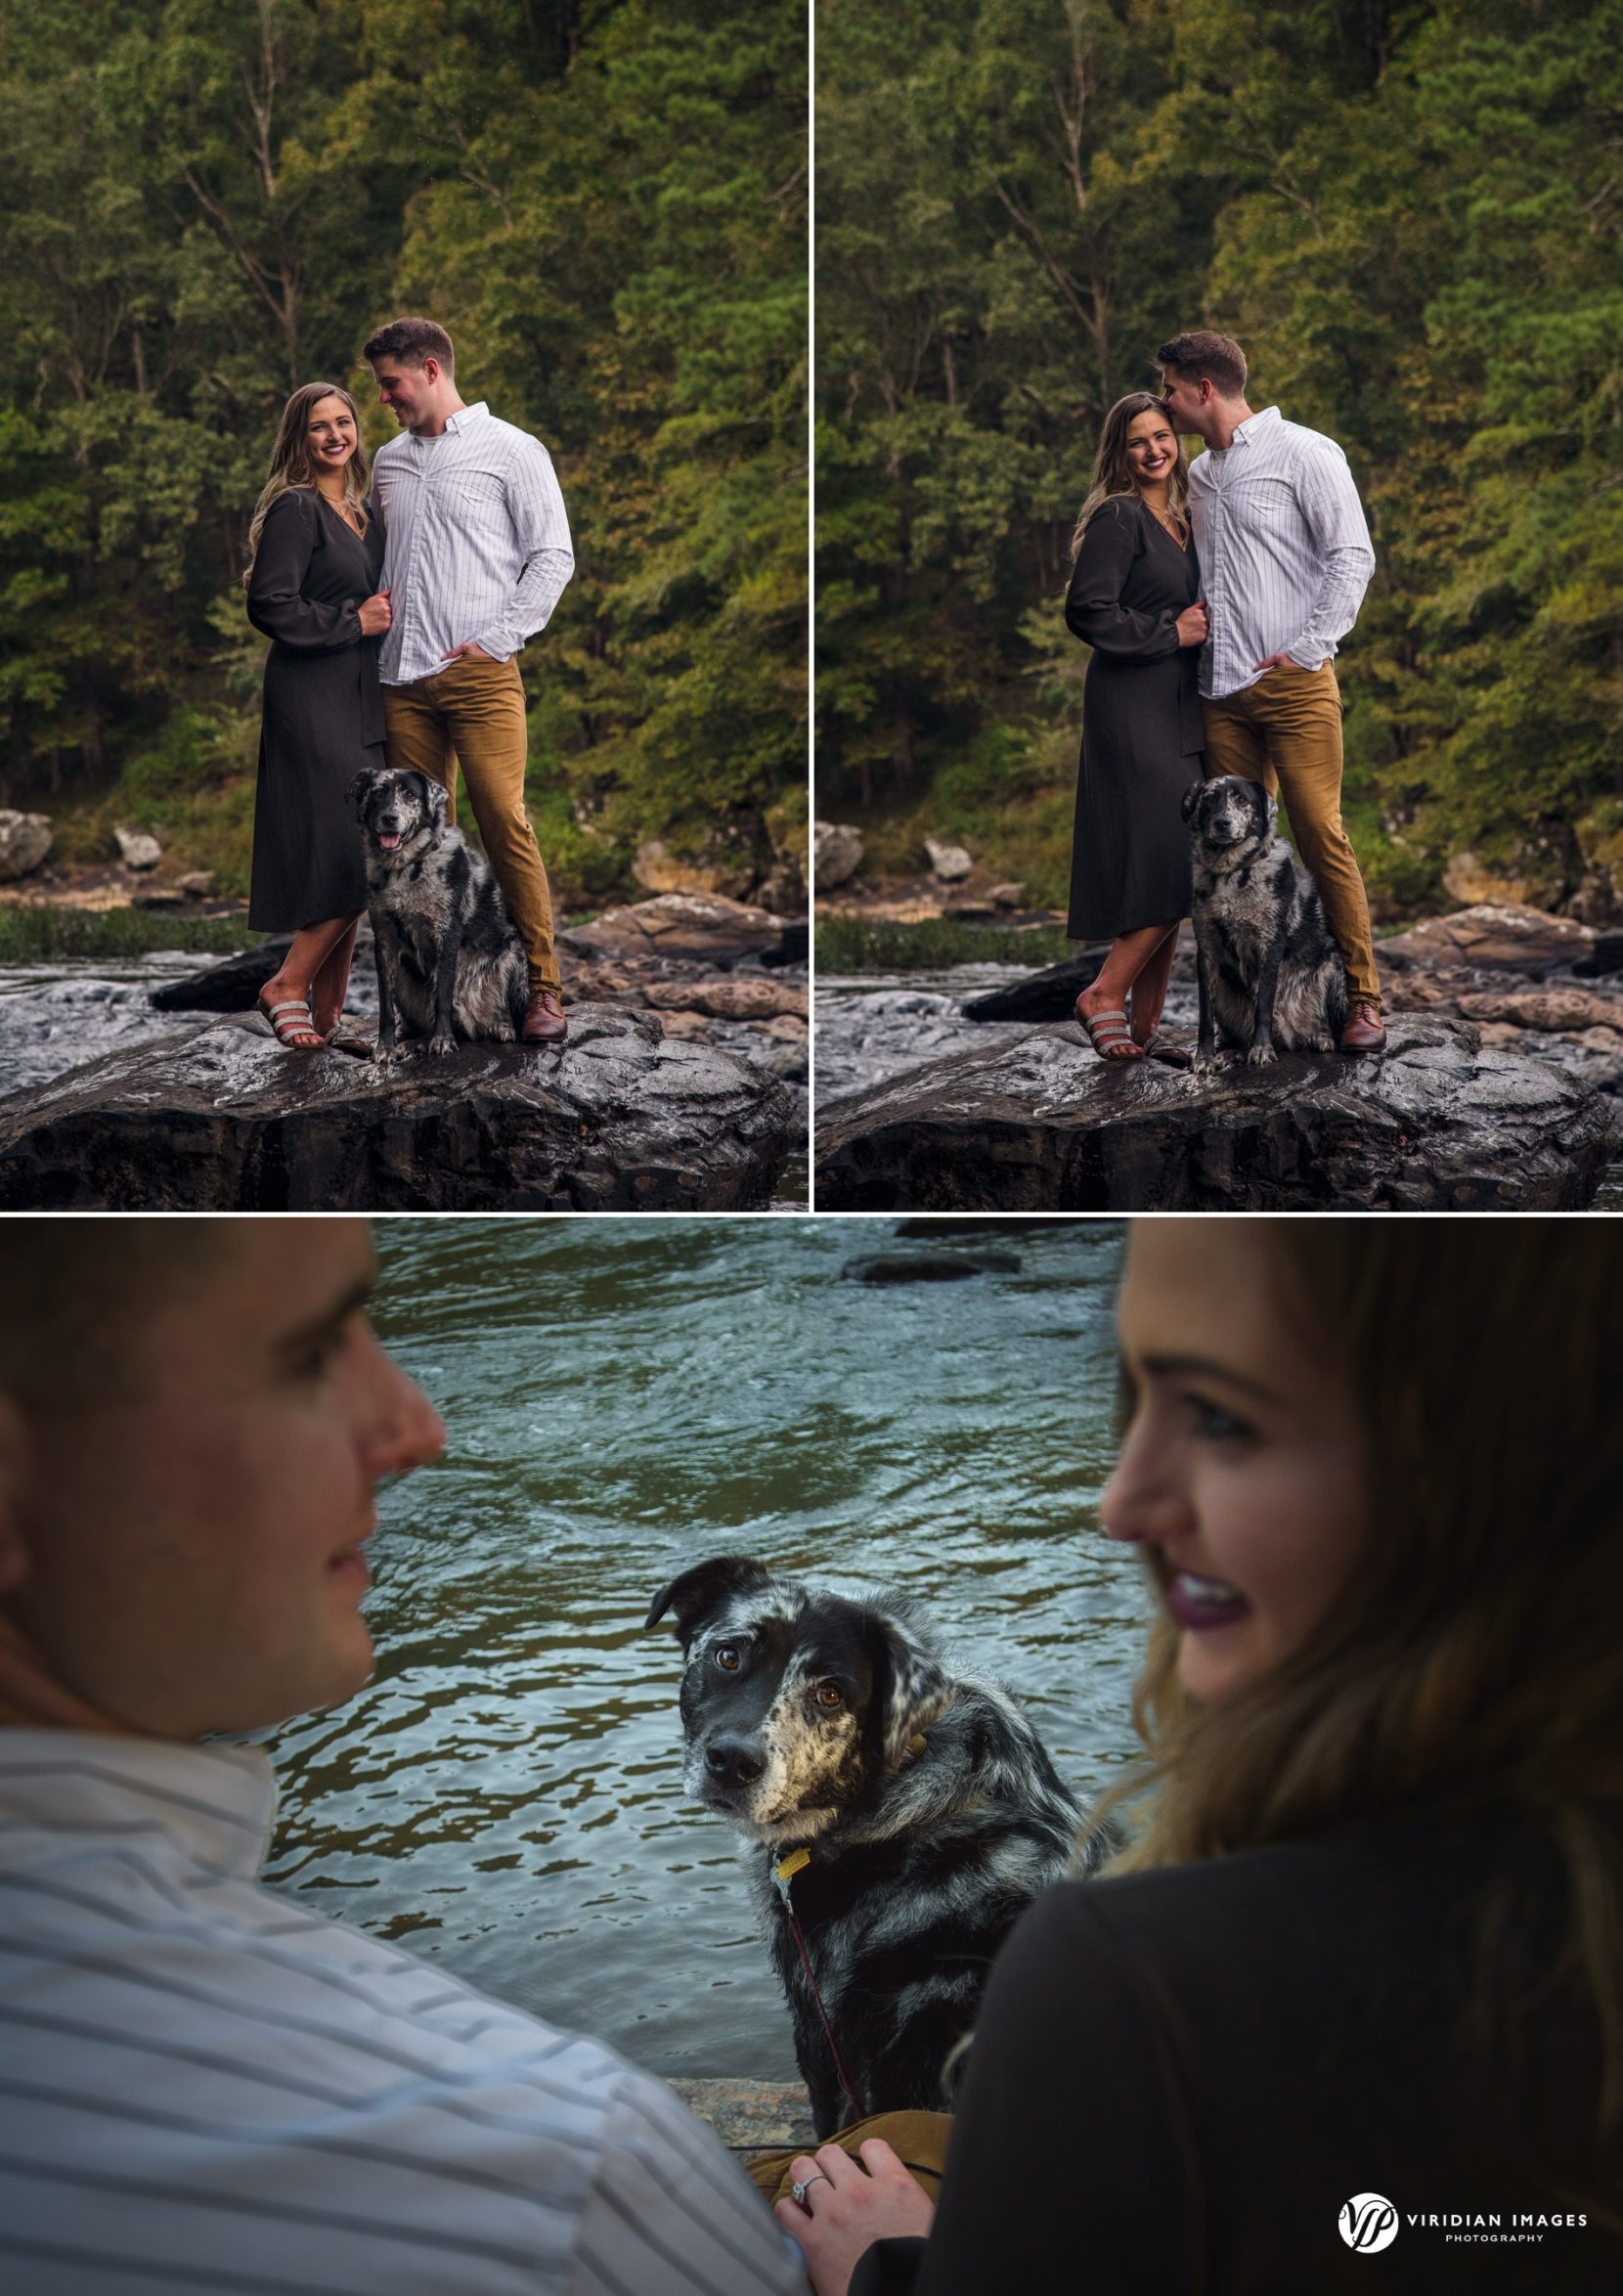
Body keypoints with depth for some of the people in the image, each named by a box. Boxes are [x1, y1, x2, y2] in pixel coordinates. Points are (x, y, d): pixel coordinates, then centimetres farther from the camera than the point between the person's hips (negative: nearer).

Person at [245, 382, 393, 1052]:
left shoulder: (366, 513, 17)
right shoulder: (295, 508, -8)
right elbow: (270, 604, -15)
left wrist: (387, 616, 8)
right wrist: (353, 623, -12)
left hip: (360, 696, 8)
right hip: (311, 699, -8)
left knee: (356, 865, 5)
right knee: (352, 854, -14)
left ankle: (327, 1013, 9)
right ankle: (289, 985, -3)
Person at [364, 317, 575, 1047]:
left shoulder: (510, 450, 2)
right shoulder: (389, 461, 19)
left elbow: (553, 556, -1)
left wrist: (498, 637, -9)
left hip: (479, 672, -5)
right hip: (403, 676, 6)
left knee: (506, 824, -12)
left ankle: (543, 986, -6)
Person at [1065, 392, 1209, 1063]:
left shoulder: (1179, 519, 17)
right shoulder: (1118, 517, -9)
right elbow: (1087, 609, -18)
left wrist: (1199, 628, 7)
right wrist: (1171, 634, -12)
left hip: (1176, 705, 9)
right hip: (1132, 707, -9)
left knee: (1173, 869, 6)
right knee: (1174, 860, -14)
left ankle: (1146, 1021, 10)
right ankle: (1106, 994, -5)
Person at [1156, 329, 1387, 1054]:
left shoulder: (1303, 453, -1)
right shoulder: (1199, 475, 20)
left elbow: (1352, 557, -7)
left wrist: (1307, 647, -12)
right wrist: (1189, 644, 13)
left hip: (1294, 684, -6)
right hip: (1221, 690, 6)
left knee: (1322, 837, -10)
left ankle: (1362, 998, -5)